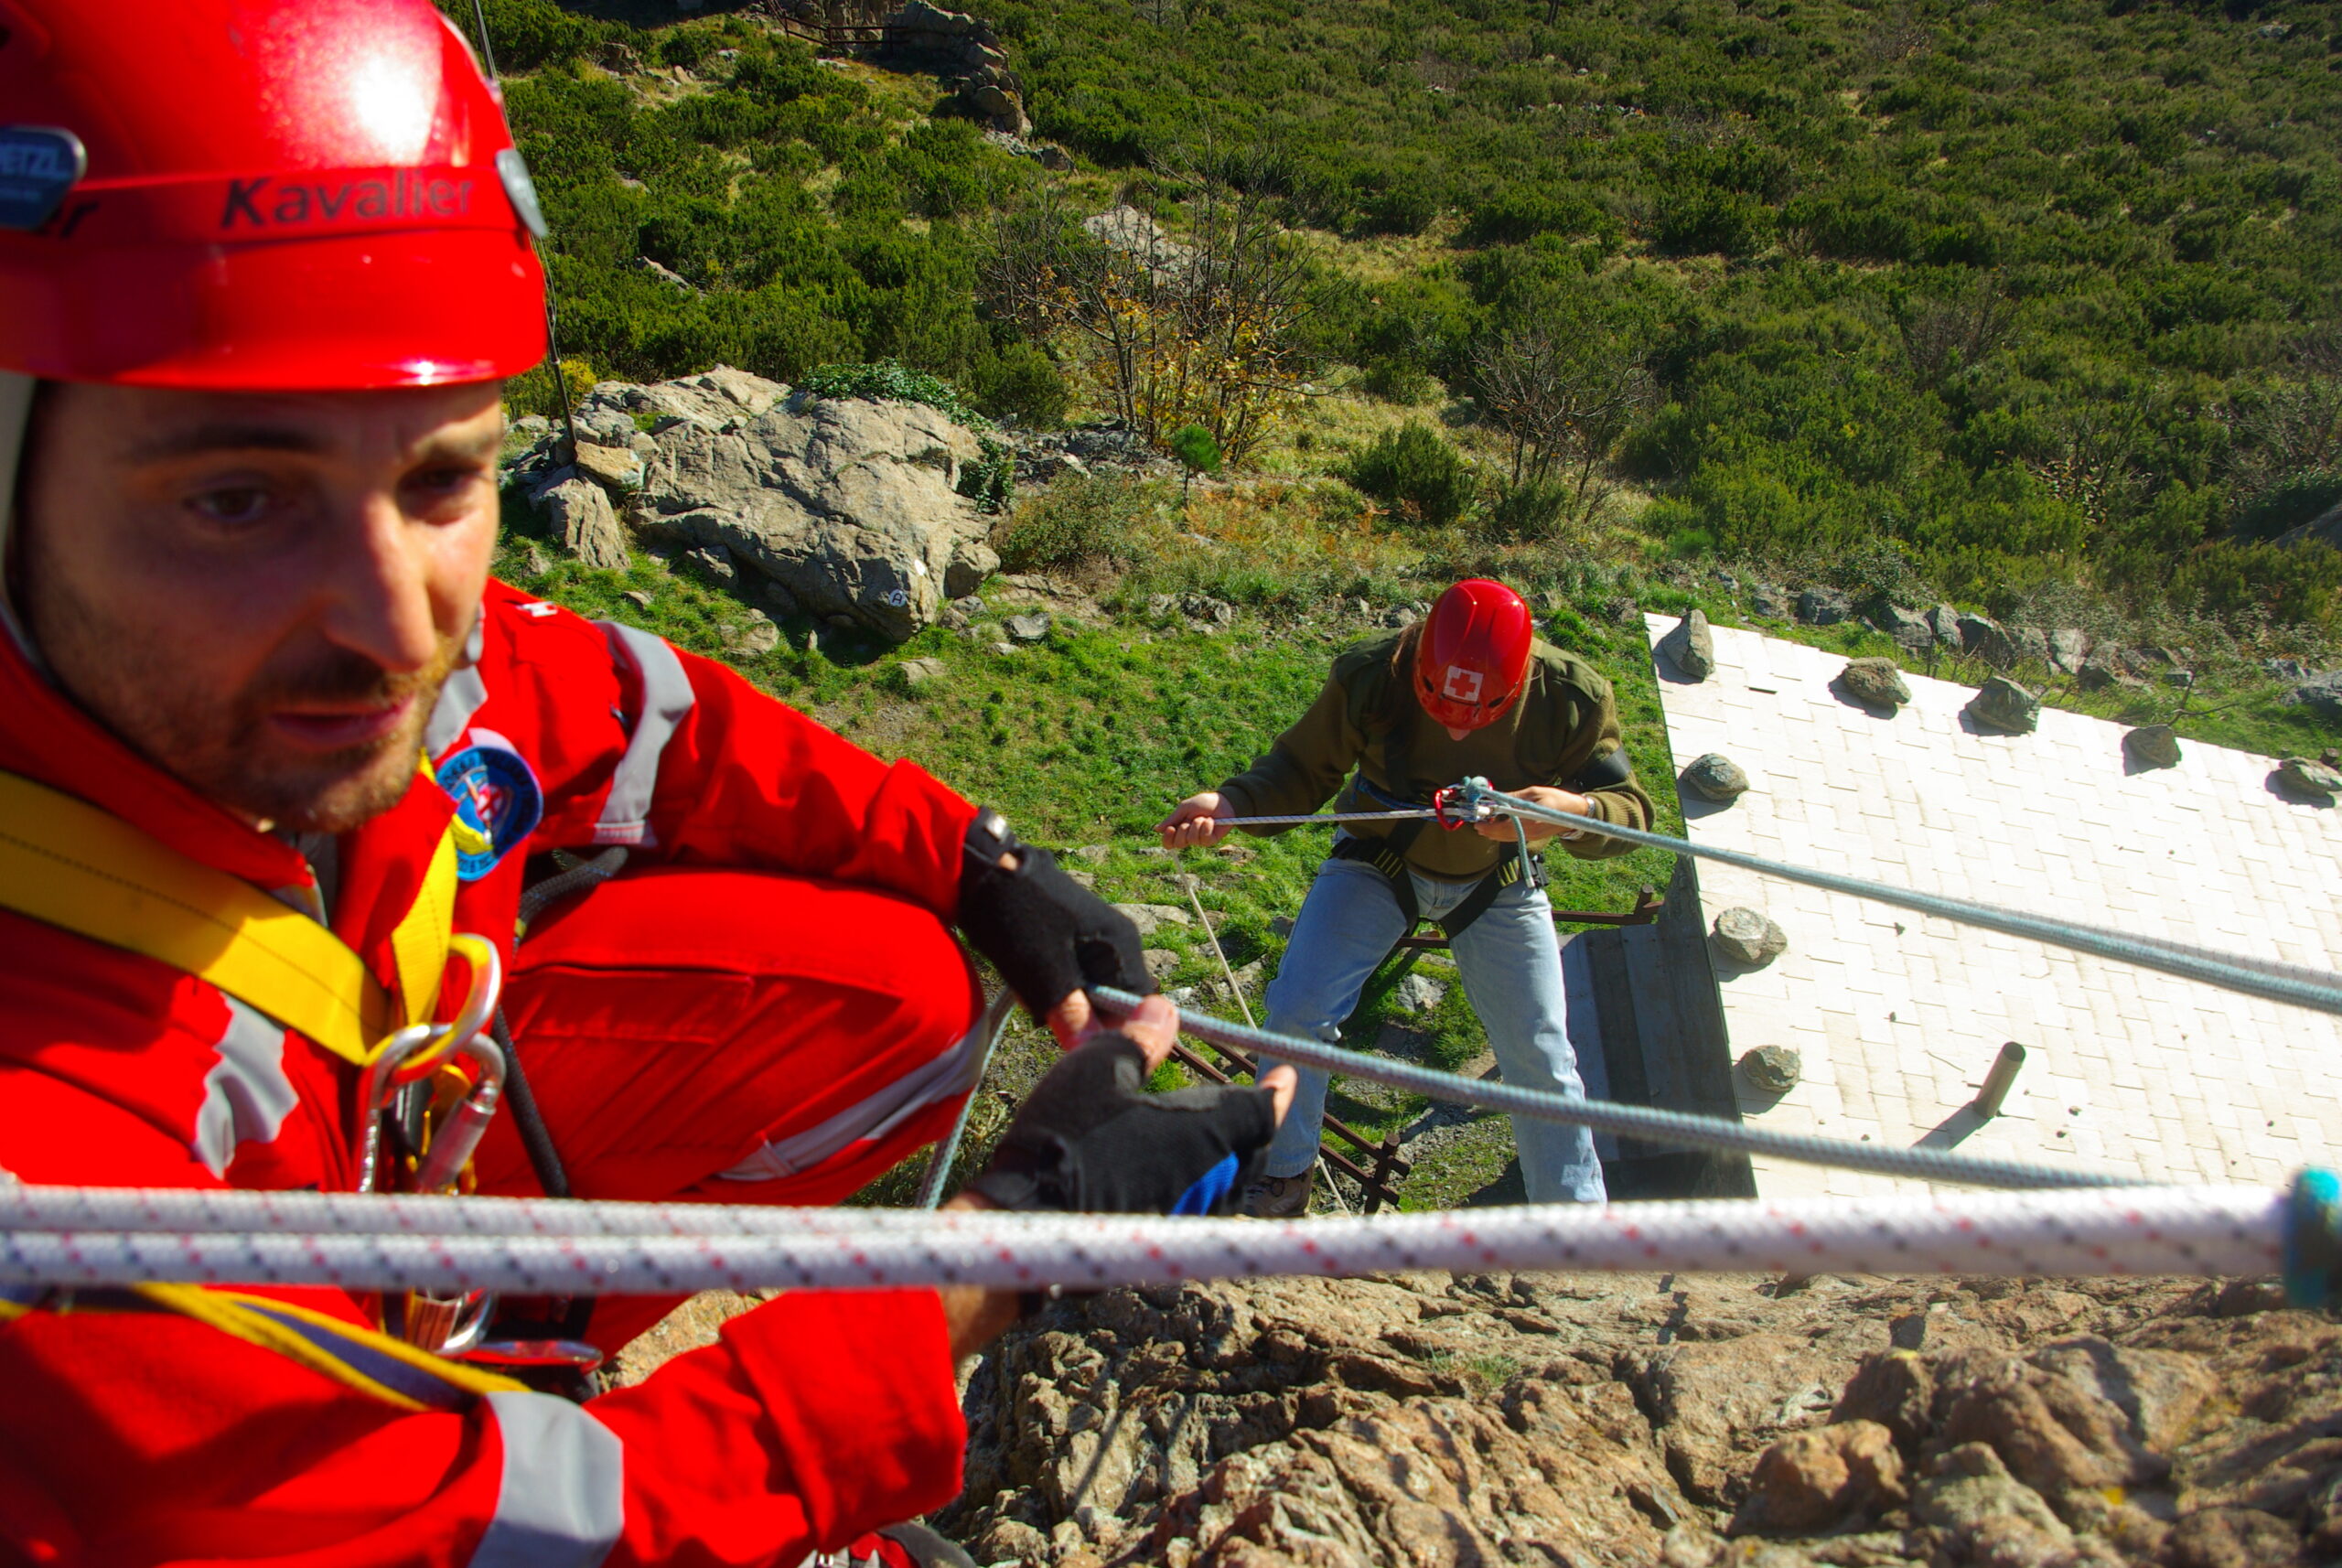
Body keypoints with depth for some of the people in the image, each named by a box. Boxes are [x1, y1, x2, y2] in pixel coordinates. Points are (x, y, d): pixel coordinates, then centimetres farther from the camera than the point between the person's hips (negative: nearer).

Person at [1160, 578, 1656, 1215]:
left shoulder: (1572, 698, -27)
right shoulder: (1372, 678, -27)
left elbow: (1631, 807, -19)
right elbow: (1301, 769, -15)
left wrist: (1575, 812, -43)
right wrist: (1231, 802, -35)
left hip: (1497, 881, 1)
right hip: (1378, 862, 0)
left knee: (1541, 1057, 1)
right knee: (1296, 1011, -12)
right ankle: (1282, 1178, 13)